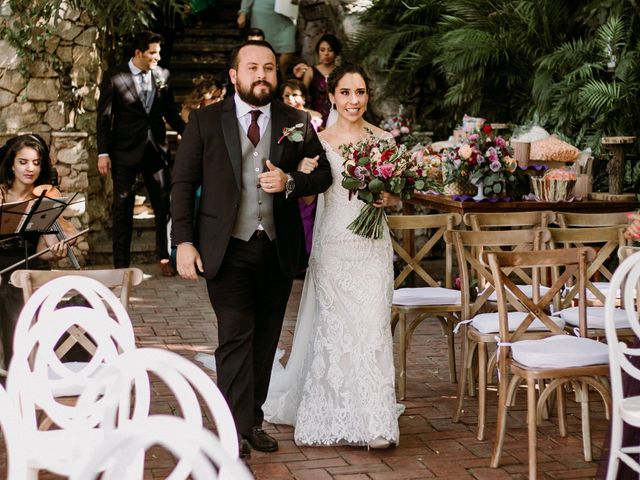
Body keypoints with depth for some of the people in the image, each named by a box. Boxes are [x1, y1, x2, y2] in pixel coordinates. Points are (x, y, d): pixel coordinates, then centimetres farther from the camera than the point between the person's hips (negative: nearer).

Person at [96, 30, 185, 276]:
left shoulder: (162, 75, 4)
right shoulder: (114, 78, -5)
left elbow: (170, 111, 12)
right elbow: (104, 118, -5)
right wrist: (103, 153, -10)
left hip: (156, 149, 3)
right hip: (125, 151, -3)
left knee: (163, 205, 6)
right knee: (123, 208, 5)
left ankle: (164, 258, 19)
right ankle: (121, 263, 12)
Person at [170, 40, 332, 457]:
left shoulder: (297, 123, 7)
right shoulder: (205, 121, 1)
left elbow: (323, 174, 10)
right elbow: (183, 182, 1)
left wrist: (290, 182, -12)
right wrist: (183, 241, -8)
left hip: (279, 250, 3)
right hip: (228, 249, -3)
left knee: (265, 341, 10)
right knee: (236, 337, -7)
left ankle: (254, 420, 22)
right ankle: (236, 430, -3)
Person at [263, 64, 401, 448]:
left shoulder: (384, 140, 5)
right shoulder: (319, 141, 3)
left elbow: (399, 195, 10)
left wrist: (389, 198, -11)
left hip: (373, 246, 0)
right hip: (332, 245, 0)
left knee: (372, 326, -4)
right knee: (333, 327, 4)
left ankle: (373, 420, 5)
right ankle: (332, 416, 19)